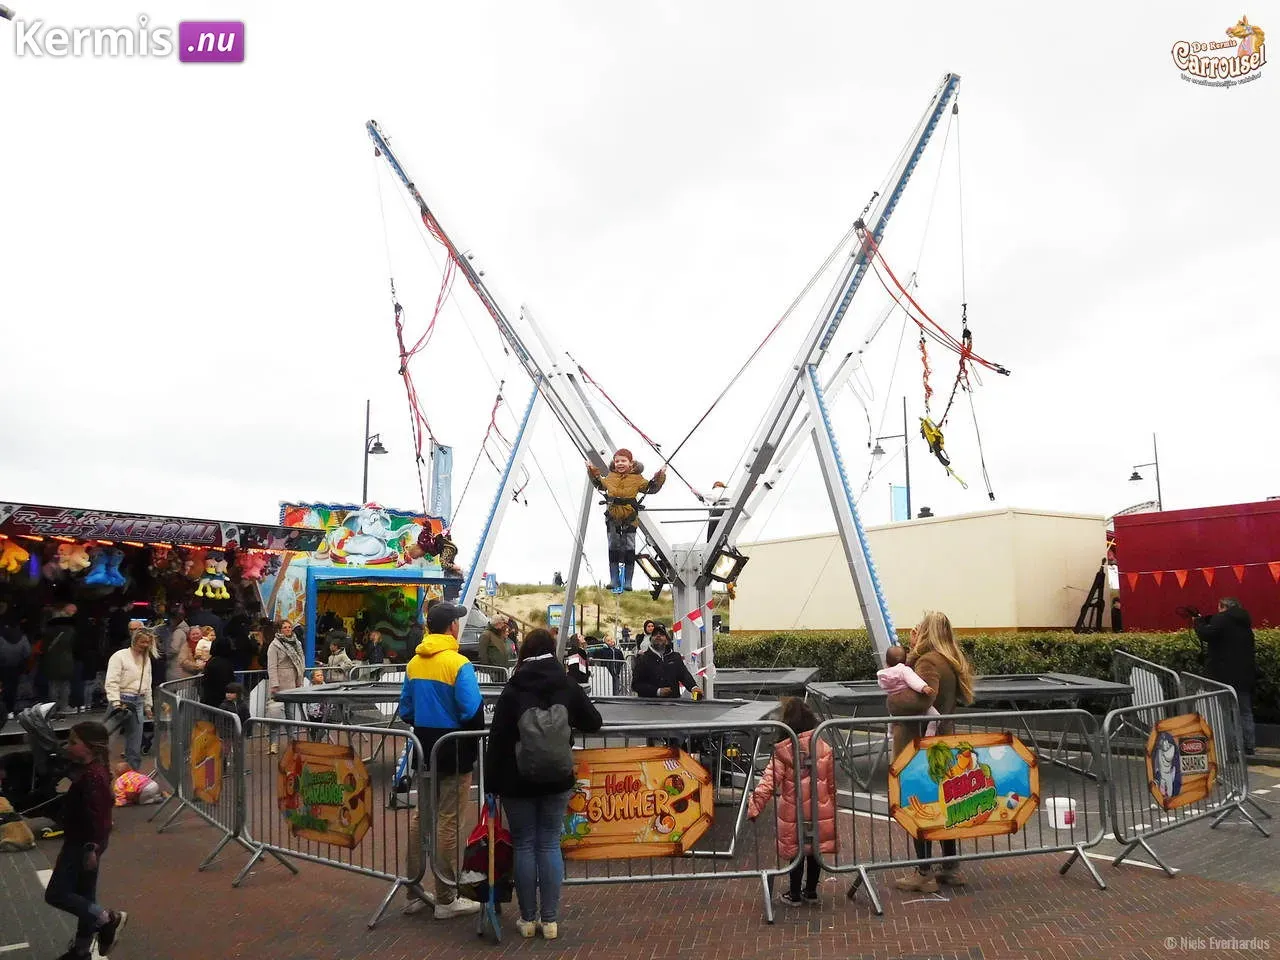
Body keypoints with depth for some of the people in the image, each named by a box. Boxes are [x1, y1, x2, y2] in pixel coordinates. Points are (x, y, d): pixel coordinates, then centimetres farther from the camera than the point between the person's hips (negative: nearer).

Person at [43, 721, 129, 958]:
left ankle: (109, 919, 1)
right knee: (83, 895, 18)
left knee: (56, 894, -2)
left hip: (83, 844, -10)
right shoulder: (92, 770, 7)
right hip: (81, 842, 10)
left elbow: (96, 815, -27)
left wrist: (92, 848, -25)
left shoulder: (91, 776, -25)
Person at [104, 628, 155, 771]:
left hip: (138, 702, 6)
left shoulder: (146, 659, 14)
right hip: (123, 700, -6)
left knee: (135, 743, 7)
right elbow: (112, 682, -14)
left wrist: (147, 706, 20)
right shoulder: (120, 656, -7)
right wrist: (116, 703, -22)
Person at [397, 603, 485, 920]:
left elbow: (405, 710, 8)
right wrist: (475, 738, -3)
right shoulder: (458, 664, -17)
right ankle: (446, 899, 13)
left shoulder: (413, 663, 4)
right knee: (448, 823, 2)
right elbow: (473, 712, -21)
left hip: (424, 750, 7)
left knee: (420, 817, 18)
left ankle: (413, 891, 26)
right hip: (454, 752, -6)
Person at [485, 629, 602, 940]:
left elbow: (498, 737, -11)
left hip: (517, 780, -2)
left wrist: (492, 780, -5)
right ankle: (550, 920, 12)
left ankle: (528, 919, 16)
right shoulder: (567, 686, -3)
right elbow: (594, 723, 6)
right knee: (550, 846, 9)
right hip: (557, 779, 2)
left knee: (524, 846, 9)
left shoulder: (513, 689, -9)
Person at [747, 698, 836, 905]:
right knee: (815, 851, 17)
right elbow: (831, 783, 6)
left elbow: (768, 782, -18)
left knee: (796, 852, 11)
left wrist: (754, 807, -15)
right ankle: (811, 892, 30)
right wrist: (832, 808, 20)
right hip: (820, 811, 3)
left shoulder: (783, 751, -15)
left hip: (794, 812, -3)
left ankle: (795, 895, 23)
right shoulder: (824, 748, -4)